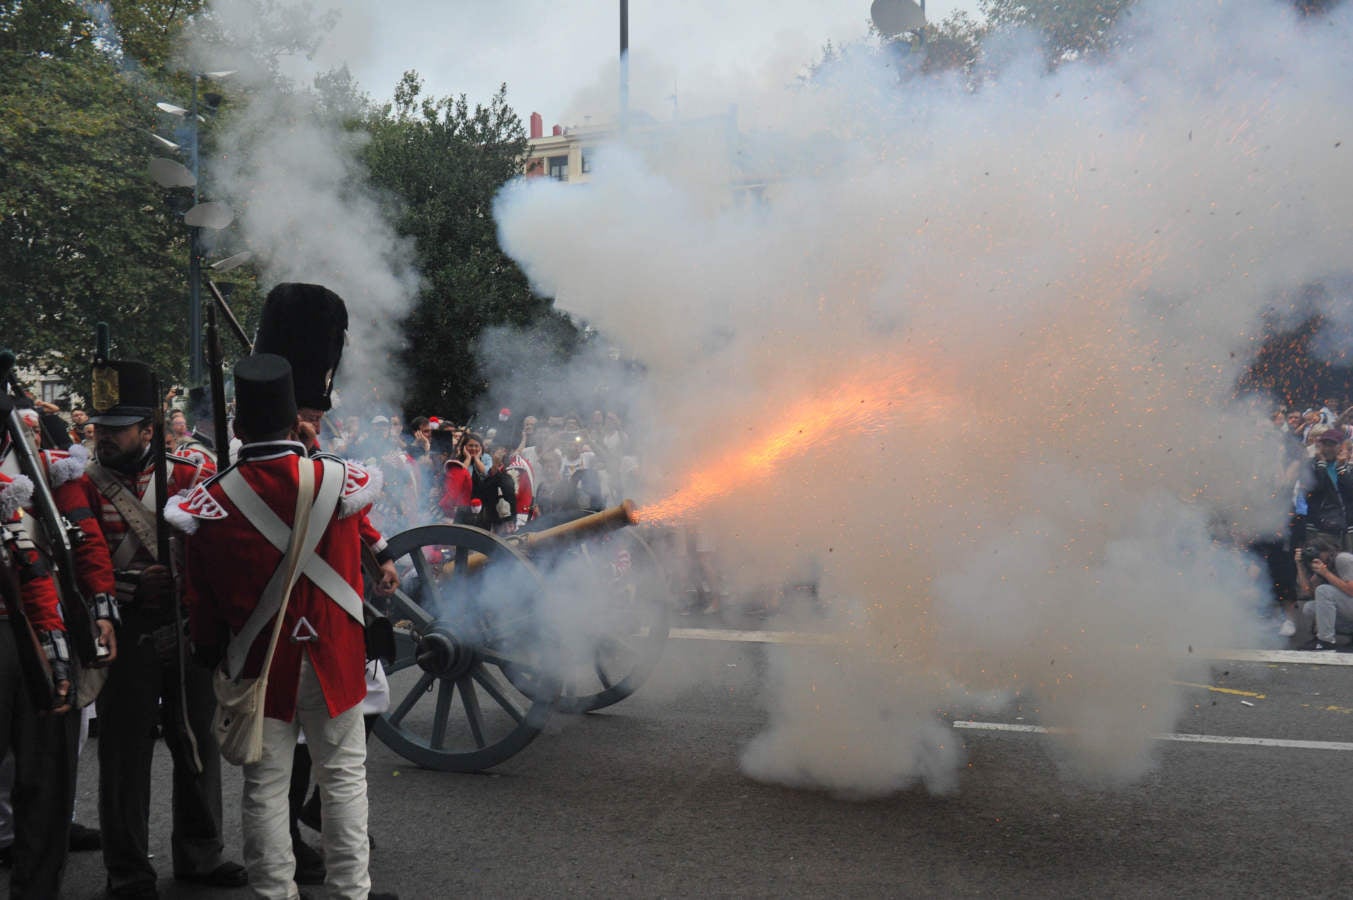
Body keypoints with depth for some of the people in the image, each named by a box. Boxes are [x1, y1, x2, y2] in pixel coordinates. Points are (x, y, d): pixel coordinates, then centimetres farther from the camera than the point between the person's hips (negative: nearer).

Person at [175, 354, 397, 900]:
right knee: (344, 777, 12)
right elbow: (368, 491, 16)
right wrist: (311, 450, 23)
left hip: (258, 665, 0)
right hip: (333, 658, 0)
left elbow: (201, 598, -1)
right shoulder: (342, 480, -11)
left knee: (266, 788, 10)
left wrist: (210, 654, 15)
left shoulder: (210, 501, -10)